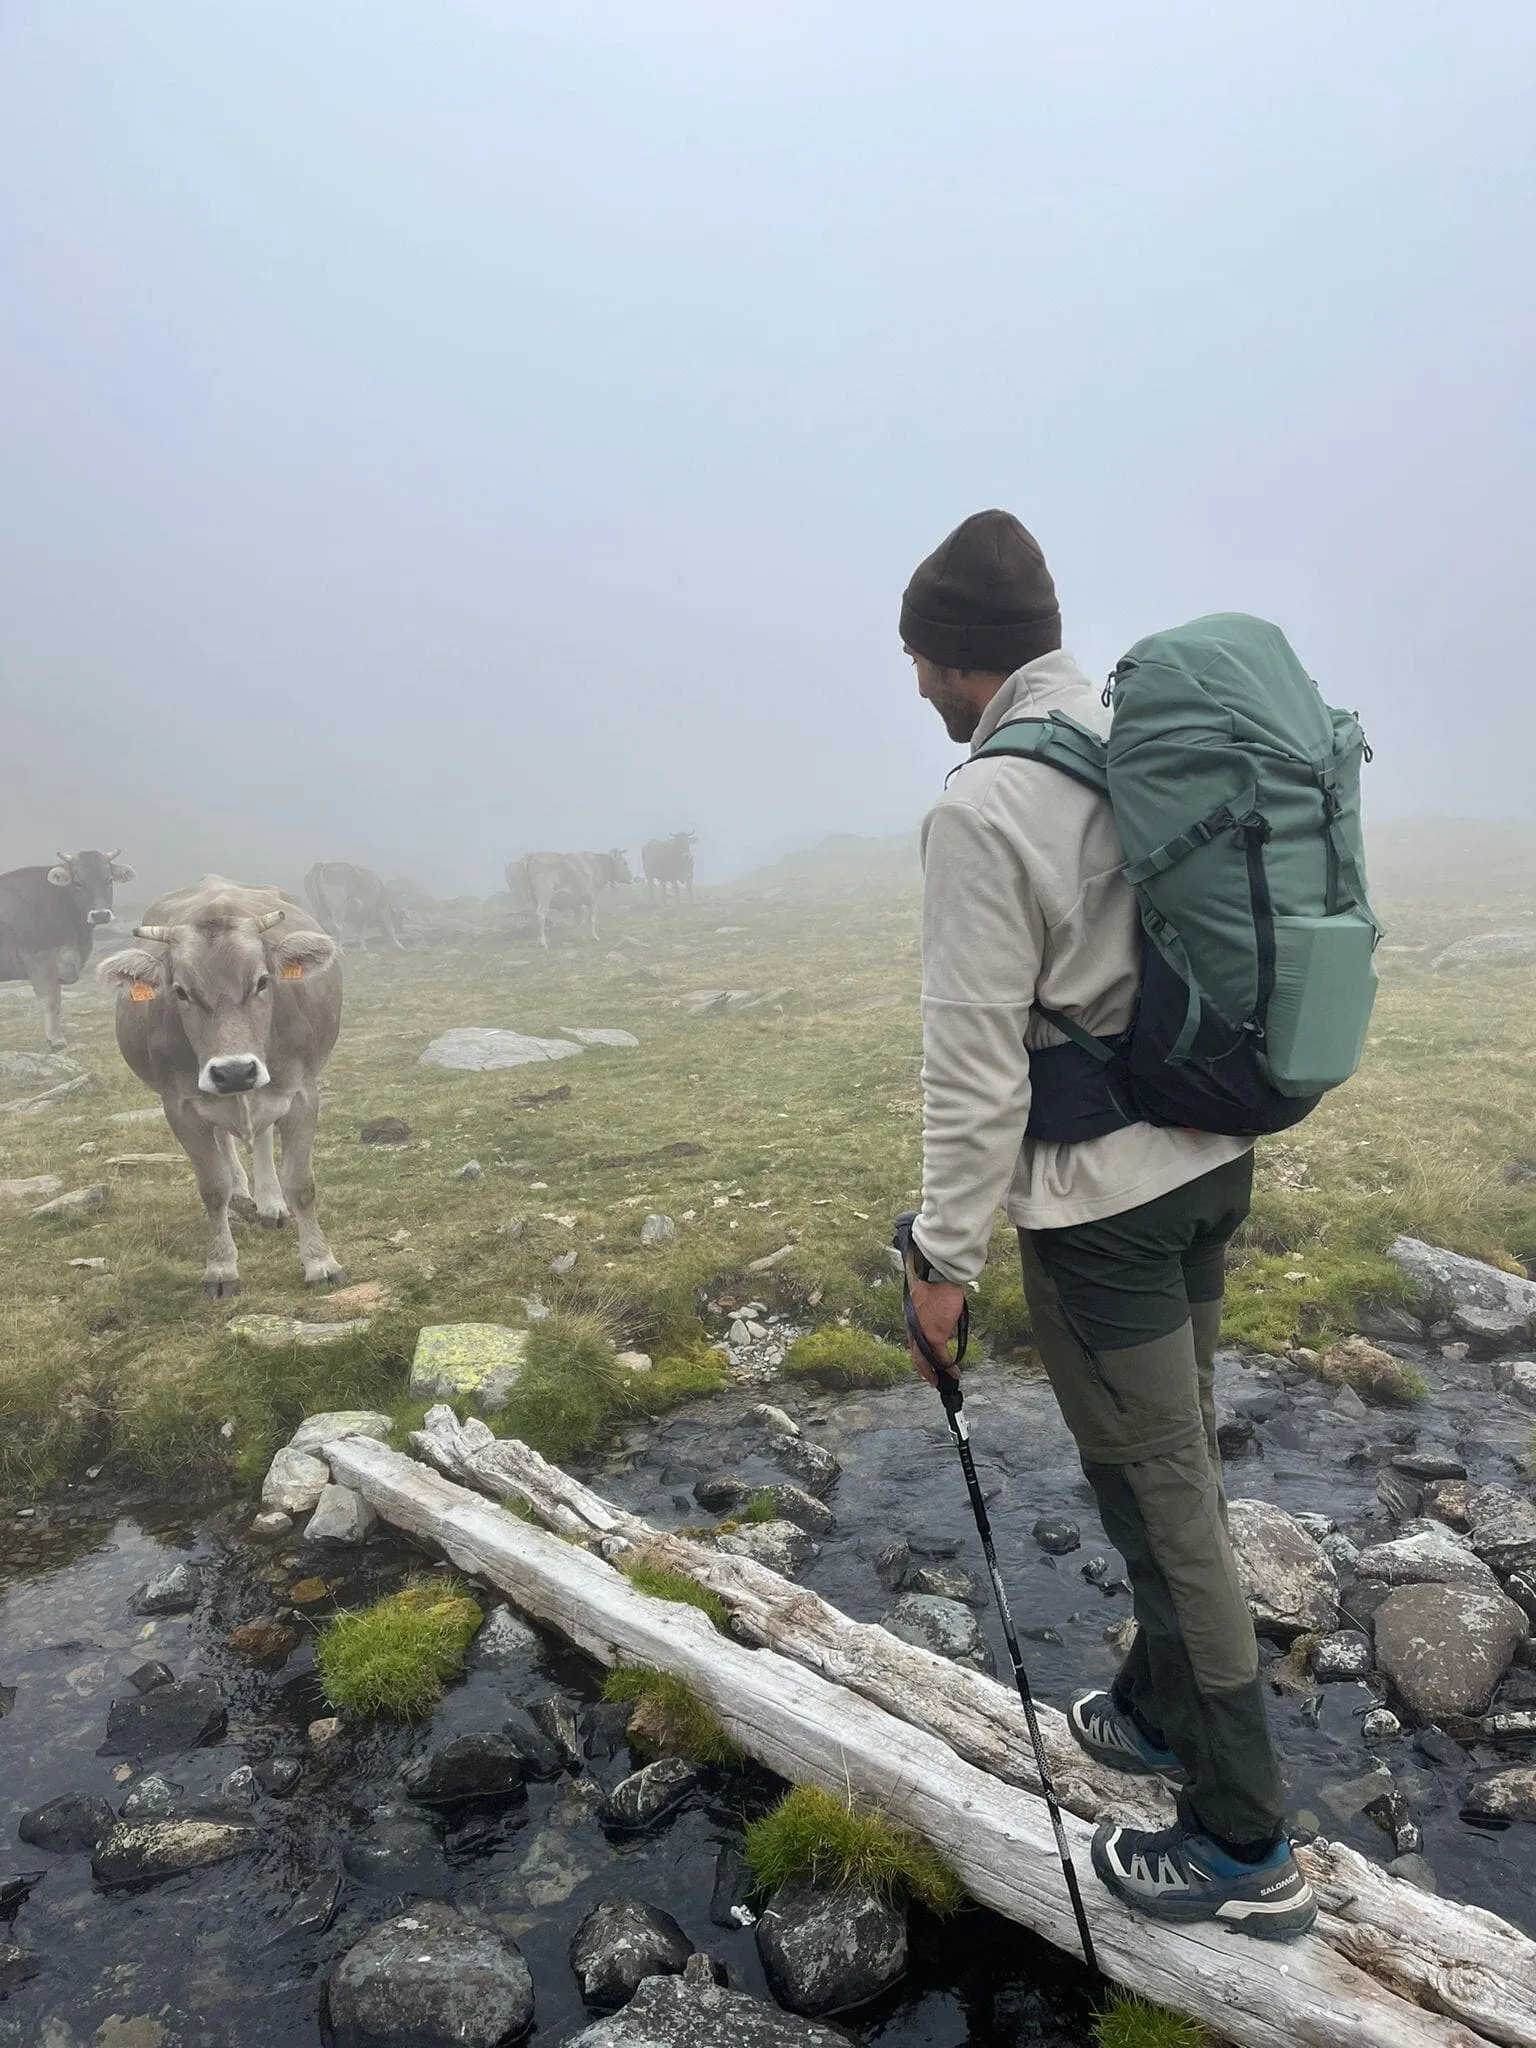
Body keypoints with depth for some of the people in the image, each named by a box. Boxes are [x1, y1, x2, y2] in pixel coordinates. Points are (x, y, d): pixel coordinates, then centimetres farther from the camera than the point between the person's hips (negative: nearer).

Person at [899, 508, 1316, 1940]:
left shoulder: (984, 807, -20)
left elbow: (976, 1061, -19)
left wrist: (947, 1254, -10)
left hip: (1101, 1200, -8)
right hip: (1212, 1161, 9)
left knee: (1159, 1500, 5)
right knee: (1178, 1464, 22)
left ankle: (1247, 1848, 22)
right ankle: (1159, 1712, 43)